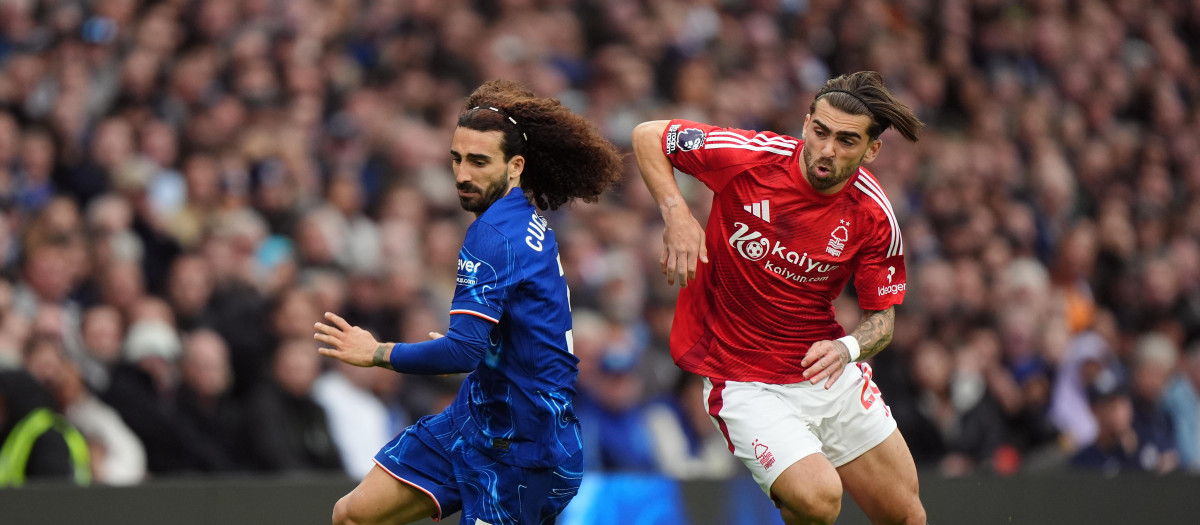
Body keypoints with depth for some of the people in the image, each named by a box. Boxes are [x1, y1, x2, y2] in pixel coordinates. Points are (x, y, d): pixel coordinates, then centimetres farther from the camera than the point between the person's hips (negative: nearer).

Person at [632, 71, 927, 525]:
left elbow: (881, 315, 0)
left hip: (829, 373, 4)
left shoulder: (873, 216, -10)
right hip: (743, 381, -4)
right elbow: (648, 135, -4)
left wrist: (848, 348, -23)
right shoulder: (748, 156, -17)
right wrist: (676, 214, -18)